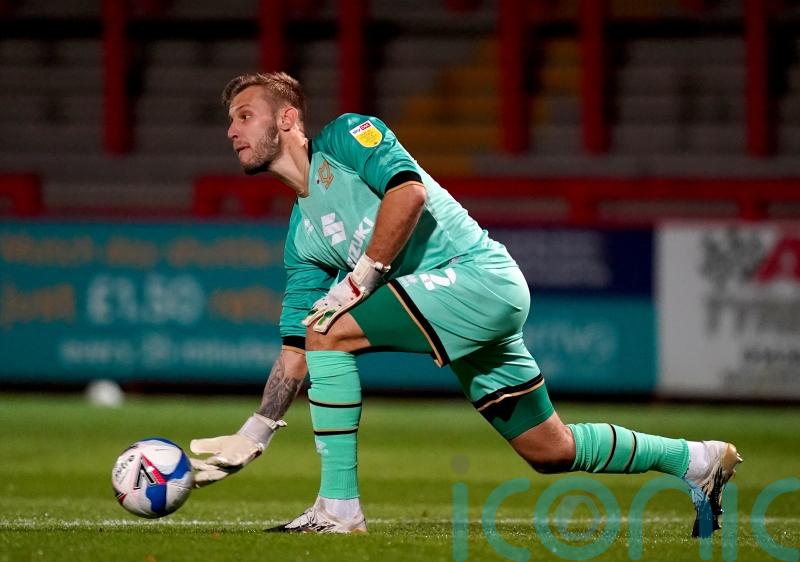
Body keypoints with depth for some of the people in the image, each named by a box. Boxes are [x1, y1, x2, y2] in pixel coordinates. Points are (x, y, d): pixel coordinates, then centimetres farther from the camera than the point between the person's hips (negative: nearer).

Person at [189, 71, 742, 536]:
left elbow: (409, 190, -19)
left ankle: (339, 507, -17)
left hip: (479, 273, -9)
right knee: (551, 451, 12)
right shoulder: (301, 236, 19)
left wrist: (361, 277, -17)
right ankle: (698, 460, 30)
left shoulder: (344, 138, -1)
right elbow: (297, 352, 18)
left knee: (330, 330, -18)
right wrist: (252, 437, 10)